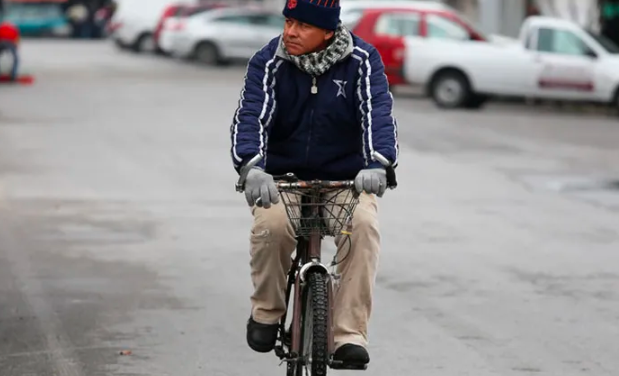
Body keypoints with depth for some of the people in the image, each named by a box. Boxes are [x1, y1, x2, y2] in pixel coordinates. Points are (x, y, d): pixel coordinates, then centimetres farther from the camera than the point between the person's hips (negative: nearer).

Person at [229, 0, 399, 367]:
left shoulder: (362, 60, -8)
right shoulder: (268, 62, -8)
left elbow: (378, 113, -21)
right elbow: (250, 116, -21)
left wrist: (377, 164, -41)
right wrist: (252, 166, -42)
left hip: (346, 181, 0)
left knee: (363, 225, -31)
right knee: (270, 224, -31)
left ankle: (350, 335, -27)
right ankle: (266, 312, -3)